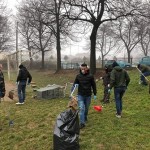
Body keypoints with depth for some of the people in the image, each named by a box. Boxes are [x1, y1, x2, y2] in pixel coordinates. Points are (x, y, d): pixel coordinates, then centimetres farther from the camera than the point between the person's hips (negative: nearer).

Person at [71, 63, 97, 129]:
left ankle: (85, 117, 43)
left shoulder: (90, 76, -7)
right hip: (80, 95, 0)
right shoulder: (78, 76, -4)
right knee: (81, 108, -10)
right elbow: (75, 83, 7)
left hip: (88, 95, 0)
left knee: (86, 108, 17)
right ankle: (82, 122, -5)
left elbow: (94, 85, 1)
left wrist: (95, 94, 2)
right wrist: (75, 85, -18)